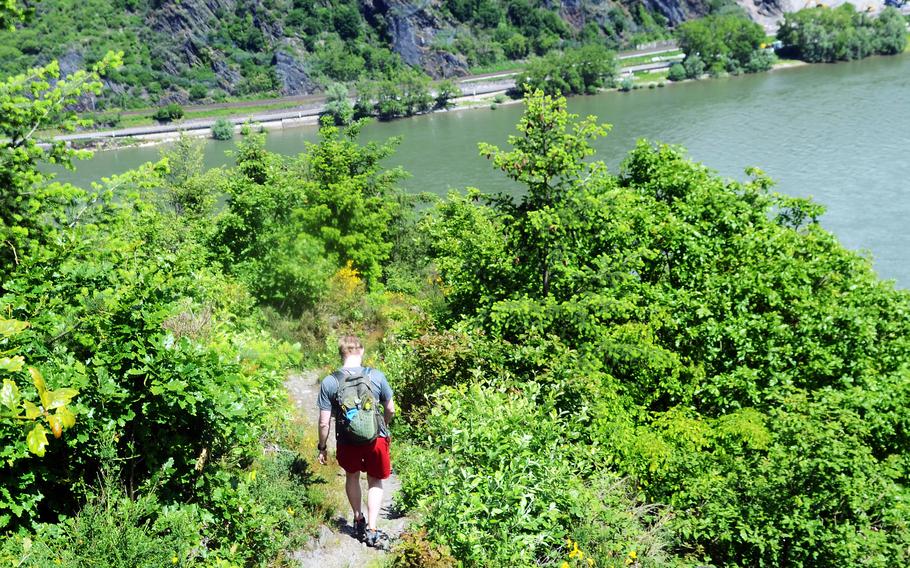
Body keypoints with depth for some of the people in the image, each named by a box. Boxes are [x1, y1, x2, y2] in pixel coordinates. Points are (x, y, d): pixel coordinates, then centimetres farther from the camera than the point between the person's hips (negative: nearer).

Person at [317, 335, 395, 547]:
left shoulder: (329, 382, -13)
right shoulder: (376, 376, -12)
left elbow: (324, 422, -9)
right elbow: (390, 409, -1)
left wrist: (322, 447, 6)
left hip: (347, 441, 1)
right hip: (375, 438, 0)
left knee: (352, 476, 27)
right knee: (375, 482, 19)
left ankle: (358, 520, 40)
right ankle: (371, 529, 12)